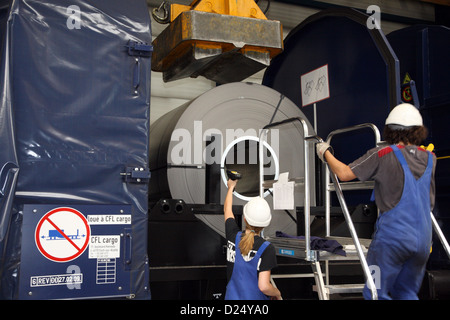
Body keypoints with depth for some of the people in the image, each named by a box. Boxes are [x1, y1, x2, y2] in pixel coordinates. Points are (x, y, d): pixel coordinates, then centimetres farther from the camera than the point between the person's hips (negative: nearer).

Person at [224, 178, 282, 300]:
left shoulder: (233, 236, -7)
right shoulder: (267, 248, -19)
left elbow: (227, 210, 13)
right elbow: (264, 286, -23)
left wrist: (231, 187, 29)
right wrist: (277, 293, -2)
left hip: (232, 296, 4)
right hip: (255, 297, -4)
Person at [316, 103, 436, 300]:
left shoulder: (383, 155, -8)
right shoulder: (429, 159, 9)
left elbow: (344, 173, -7)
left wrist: (325, 153, 11)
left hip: (392, 235, -6)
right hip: (423, 238, 6)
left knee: (375, 293, 1)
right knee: (406, 293, 17)